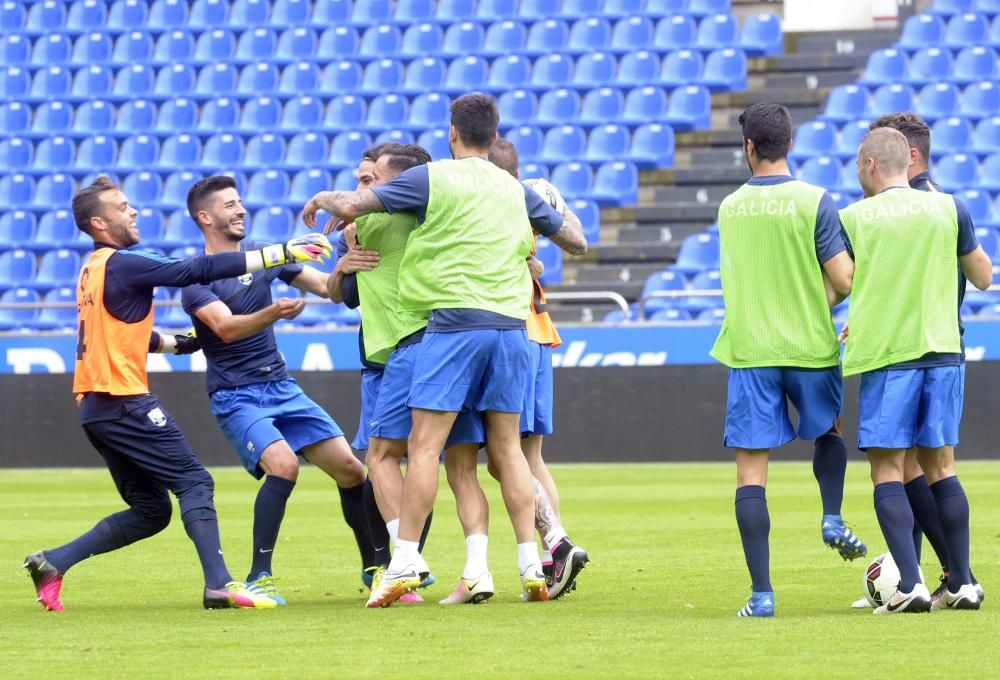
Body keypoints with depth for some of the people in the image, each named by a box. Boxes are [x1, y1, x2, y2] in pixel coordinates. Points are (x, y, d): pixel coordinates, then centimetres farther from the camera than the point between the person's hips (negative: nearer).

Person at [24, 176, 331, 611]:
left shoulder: (94, 270, 16)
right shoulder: (122, 265, -12)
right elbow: (200, 270, -16)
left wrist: (175, 343, 26)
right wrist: (280, 254, -15)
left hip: (95, 406, 9)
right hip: (123, 401, -9)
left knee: (149, 511, 10)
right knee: (194, 482, -8)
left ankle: (52, 562, 7)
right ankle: (219, 584, -16)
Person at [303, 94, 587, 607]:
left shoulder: (431, 178, 0)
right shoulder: (516, 191, 15)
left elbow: (352, 205, -3)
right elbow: (576, 241, 25)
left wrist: (324, 198, 19)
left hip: (455, 320, -5)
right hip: (510, 324, 5)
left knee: (424, 444, -5)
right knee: (506, 446, 11)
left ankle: (405, 561, -10)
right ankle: (531, 564, 7)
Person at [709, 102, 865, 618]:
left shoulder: (730, 207, 4)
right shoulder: (813, 201, -7)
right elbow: (844, 280, -10)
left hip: (748, 351, 1)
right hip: (809, 345, -1)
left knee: (750, 473, 0)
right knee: (829, 430, 30)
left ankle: (761, 592, -6)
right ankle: (832, 518, 9)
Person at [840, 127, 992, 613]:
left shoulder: (852, 218, -1)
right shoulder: (949, 208, 5)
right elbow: (983, 278, 15)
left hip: (886, 354, -3)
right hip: (943, 351, 3)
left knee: (887, 469, 0)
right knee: (940, 466, 13)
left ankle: (912, 584, -13)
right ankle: (962, 584, 11)